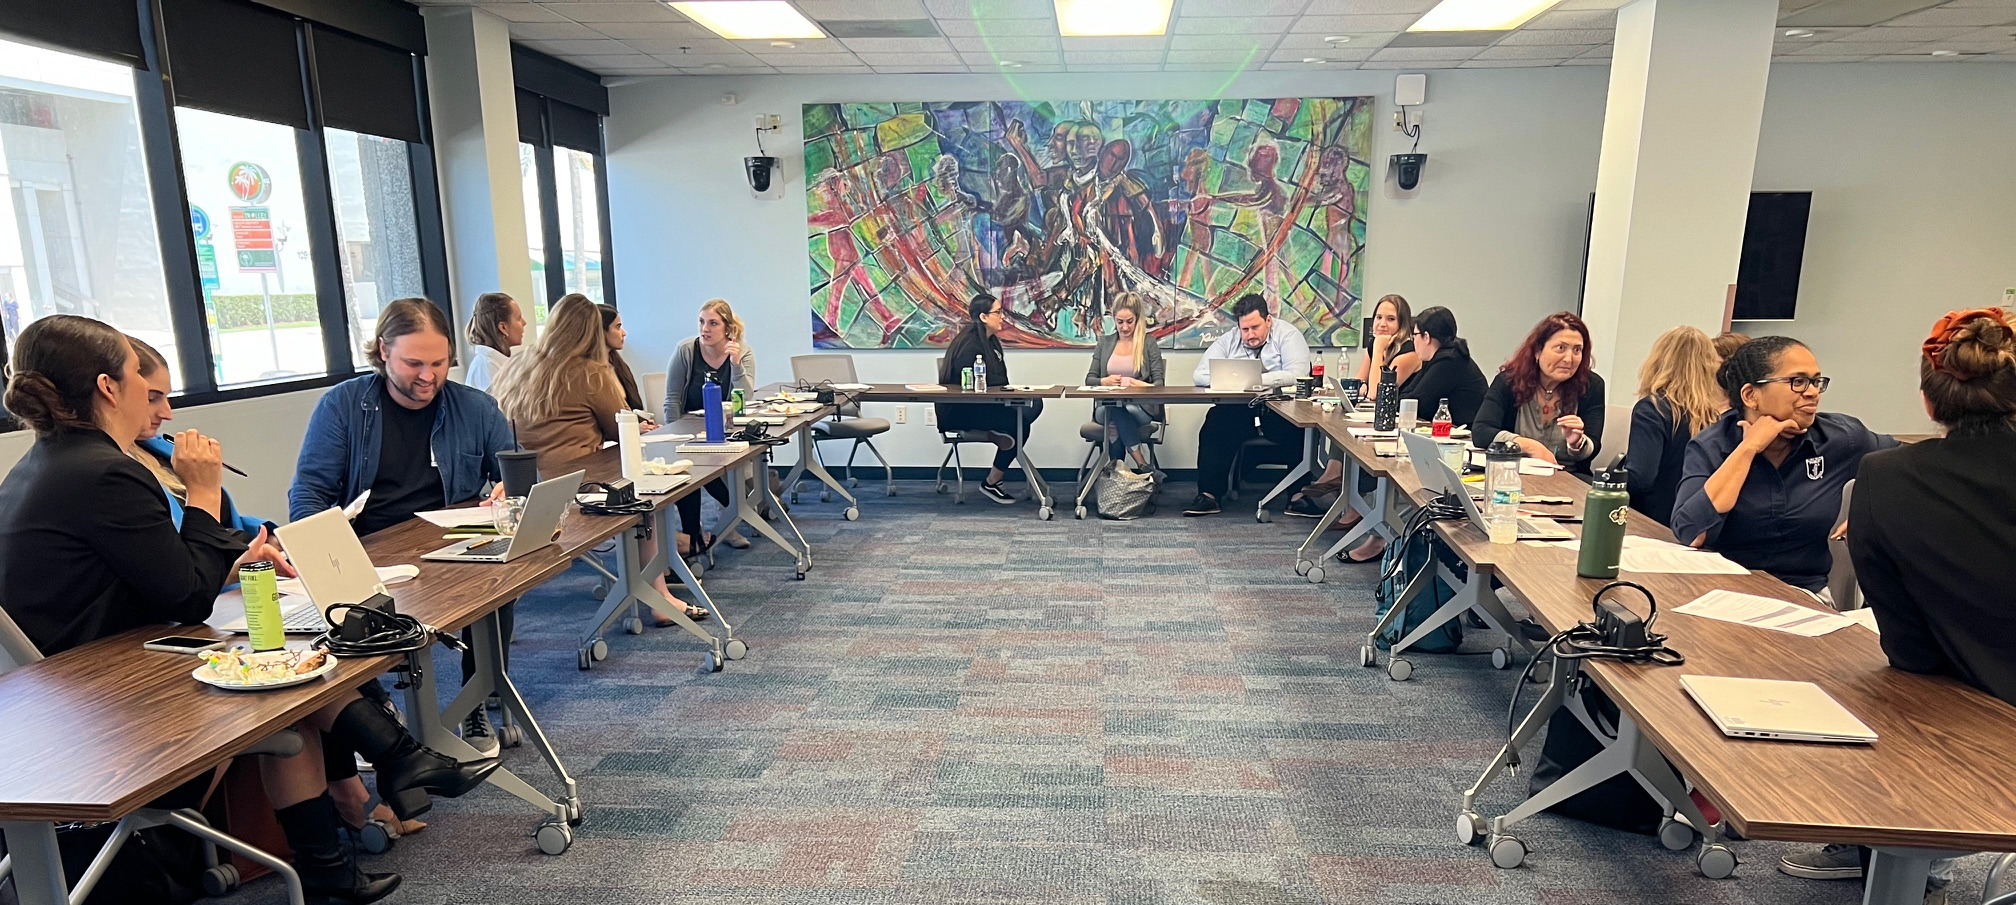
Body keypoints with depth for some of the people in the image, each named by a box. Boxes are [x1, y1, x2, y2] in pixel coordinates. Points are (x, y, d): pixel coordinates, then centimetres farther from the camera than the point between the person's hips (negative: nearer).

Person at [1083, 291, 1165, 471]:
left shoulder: (1148, 342, 9)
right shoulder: (1104, 342, 16)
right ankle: (1140, 462, -38)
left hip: (1140, 407, -2)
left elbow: (1159, 382, 2)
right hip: (1106, 407, 2)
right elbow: (1089, 380, 14)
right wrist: (1104, 381, -10)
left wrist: (1144, 386, -22)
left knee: (1115, 413, -37)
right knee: (1112, 409, -36)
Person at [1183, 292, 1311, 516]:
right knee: (1214, 426, -26)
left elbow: (1297, 374, -16)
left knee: (1299, 430, -32)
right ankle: (1208, 495, -22)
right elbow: (1200, 375, 3)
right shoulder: (1229, 340, 9)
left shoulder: (1287, 334, -1)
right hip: (1240, 411, 3)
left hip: (1280, 411, -2)